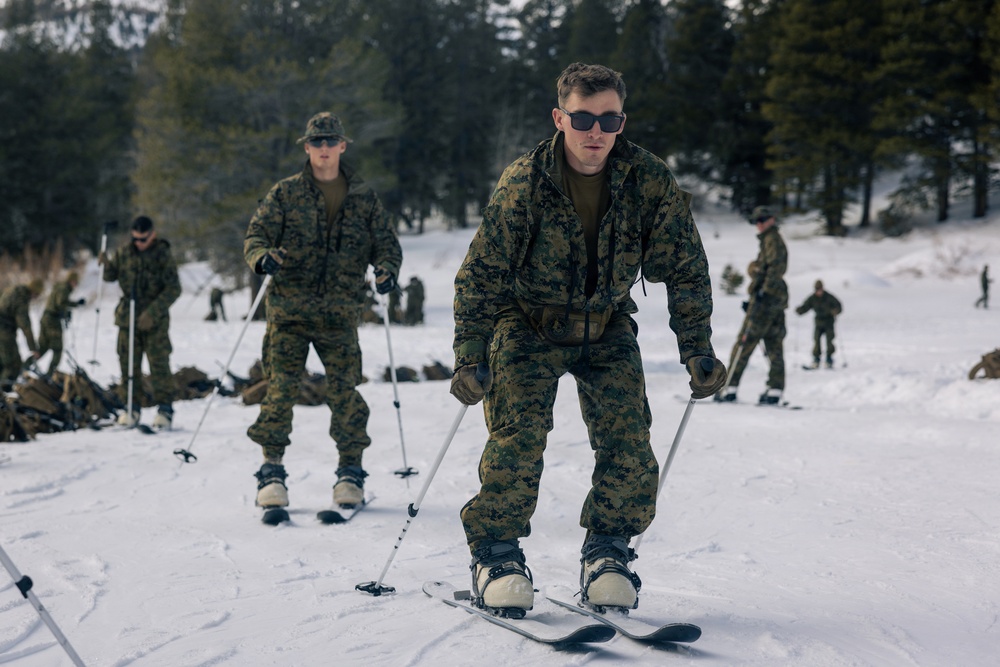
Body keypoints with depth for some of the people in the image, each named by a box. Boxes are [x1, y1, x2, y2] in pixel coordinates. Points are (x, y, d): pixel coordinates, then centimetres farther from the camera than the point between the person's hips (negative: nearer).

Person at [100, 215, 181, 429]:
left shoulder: (163, 255, -5)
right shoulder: (124, 252, 5)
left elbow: (173, 289, -10)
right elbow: (110, 276, 16)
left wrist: (153, 311, -20)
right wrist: (106, 264, -8)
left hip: (155, 321, -3)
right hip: (128, 317, 3)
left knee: (159, 364, -6)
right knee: (128, 363, 3)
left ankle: (165, 408, 0)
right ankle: (130, 407, 12)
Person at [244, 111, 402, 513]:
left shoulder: (364, 198, 11)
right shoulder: (285, 193, 8)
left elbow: (386, 243, 14)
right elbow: (256, 235, 4)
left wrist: (386, 268, -9)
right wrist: (262, 257, -19)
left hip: (340, 314, 1)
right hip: (289, 309, 0)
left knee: (346, 390, -4)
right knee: (281, 387, -5)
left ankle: (350, 470, 10)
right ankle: (272, 471, 4)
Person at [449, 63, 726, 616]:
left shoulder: (650, 181, -14)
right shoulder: (523, 182, -18)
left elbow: (685, 270, -4)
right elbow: (481, 273, -12)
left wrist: (698, 351, -7)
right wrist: (469, 357, -17)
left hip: (606, 326, 2)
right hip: (529, 323, -2)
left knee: (629, 443, -12)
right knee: (519, 434, -19)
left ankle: (607, 552, 7)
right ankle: (496, 552, -3)